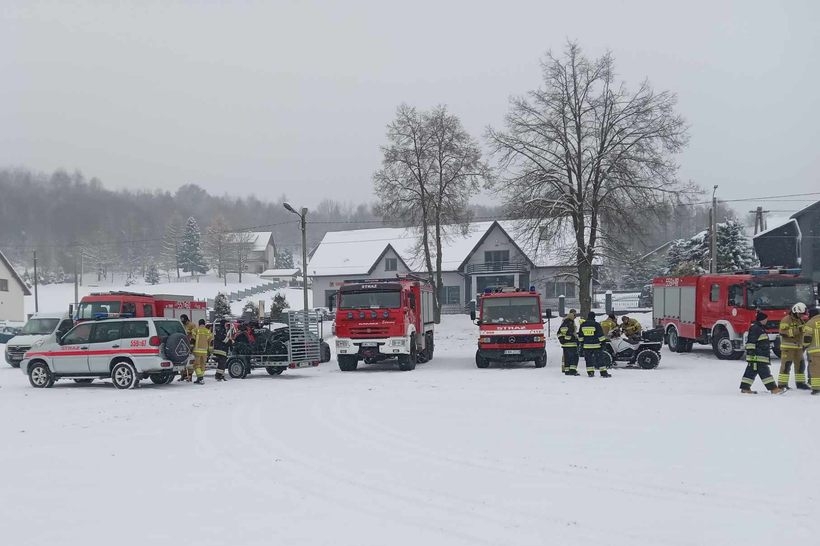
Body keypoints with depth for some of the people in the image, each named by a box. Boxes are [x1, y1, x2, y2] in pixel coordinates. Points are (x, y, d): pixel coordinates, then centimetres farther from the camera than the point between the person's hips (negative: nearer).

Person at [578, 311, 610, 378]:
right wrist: (603, 342, 2)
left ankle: (590, 373, 6)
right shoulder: (596, 324, -8)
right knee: (599, 359, 1)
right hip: (596, 345, -3)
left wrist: (581, 343, 20)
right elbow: (601, 335, -6)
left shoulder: (582, 325, 4)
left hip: (586, 345, 3)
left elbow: (580, 336, 11)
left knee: (588, 360, 9)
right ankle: (603, 373, -1)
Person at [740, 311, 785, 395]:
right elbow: (750, 341, -20)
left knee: (752, 371, 10)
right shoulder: (754, 328, -15)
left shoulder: (760, 328, 19)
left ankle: (745, 388, 12)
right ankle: (773, 389, -9)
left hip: (762, 355, 11)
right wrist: (751, 353, -23)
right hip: (757, 357, -11)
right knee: (764, 371, -9)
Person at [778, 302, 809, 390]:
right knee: (786, 365, -10)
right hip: (788, 346, -8)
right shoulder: (786, 320, -9)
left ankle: (800, 382, 22)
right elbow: (783, 332, -19)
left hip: (798, 347, 8)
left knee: (800, 364, 11)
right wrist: (796, 330, -25)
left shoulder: (800, 321, 17)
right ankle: (782, 384, -8)